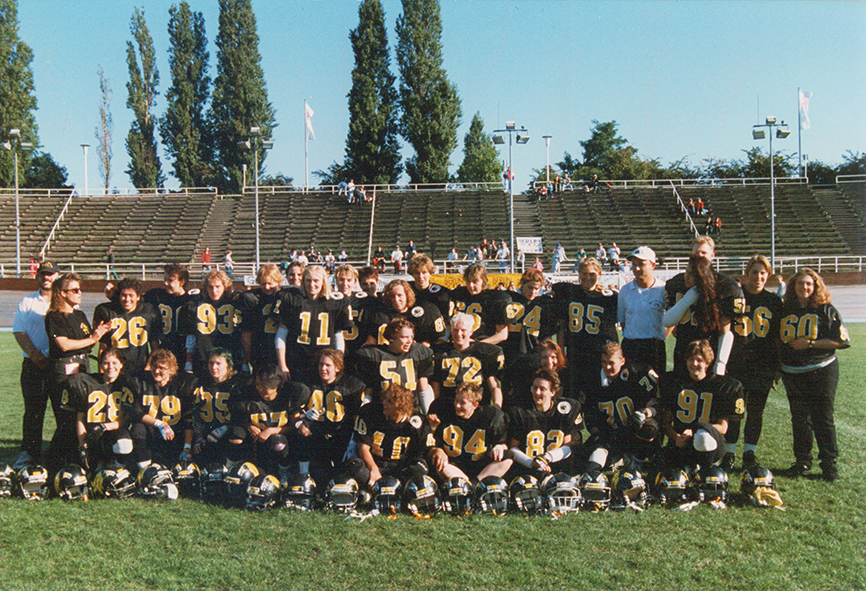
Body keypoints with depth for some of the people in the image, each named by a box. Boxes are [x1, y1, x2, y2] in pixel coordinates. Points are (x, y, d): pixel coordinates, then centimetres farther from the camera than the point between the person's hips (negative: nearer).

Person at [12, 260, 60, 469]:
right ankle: (29, 452, 11)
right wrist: (34, 354, -12)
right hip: (33, 364, 1)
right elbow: (19, 331, 3)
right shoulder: (27, 302, 12)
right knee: (33, 409, 2)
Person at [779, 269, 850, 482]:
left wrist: (810, 343, -13)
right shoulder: (785, 310, 9)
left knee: (823, 419, -2)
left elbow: (842, 340, -7)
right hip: (792, 374, 3)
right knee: (799, 419, 9)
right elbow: (778, 339, 16)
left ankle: (829, 464, 9)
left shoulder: (826, 310, -2)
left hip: (821, 372, -3)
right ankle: (802, 461, 21)